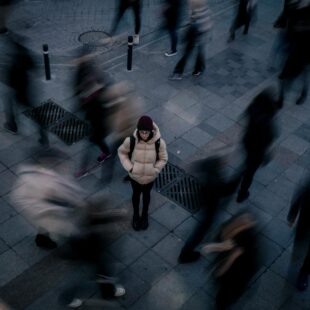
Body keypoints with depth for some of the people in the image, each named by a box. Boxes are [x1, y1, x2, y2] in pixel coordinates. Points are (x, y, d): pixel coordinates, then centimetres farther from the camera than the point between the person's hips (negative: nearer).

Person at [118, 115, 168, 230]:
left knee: (146, 194, 28)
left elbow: (163, 159, -11)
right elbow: (122, 152, -9)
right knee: (136, 194, 27)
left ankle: (145, 214, 58)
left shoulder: (159, 142, -30)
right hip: (134, 175, 0)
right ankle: (136, 215, 56)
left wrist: (154, 170, -18)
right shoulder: (131, 140, -30)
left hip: (149, 177, 0)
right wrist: (129, 167, -15)